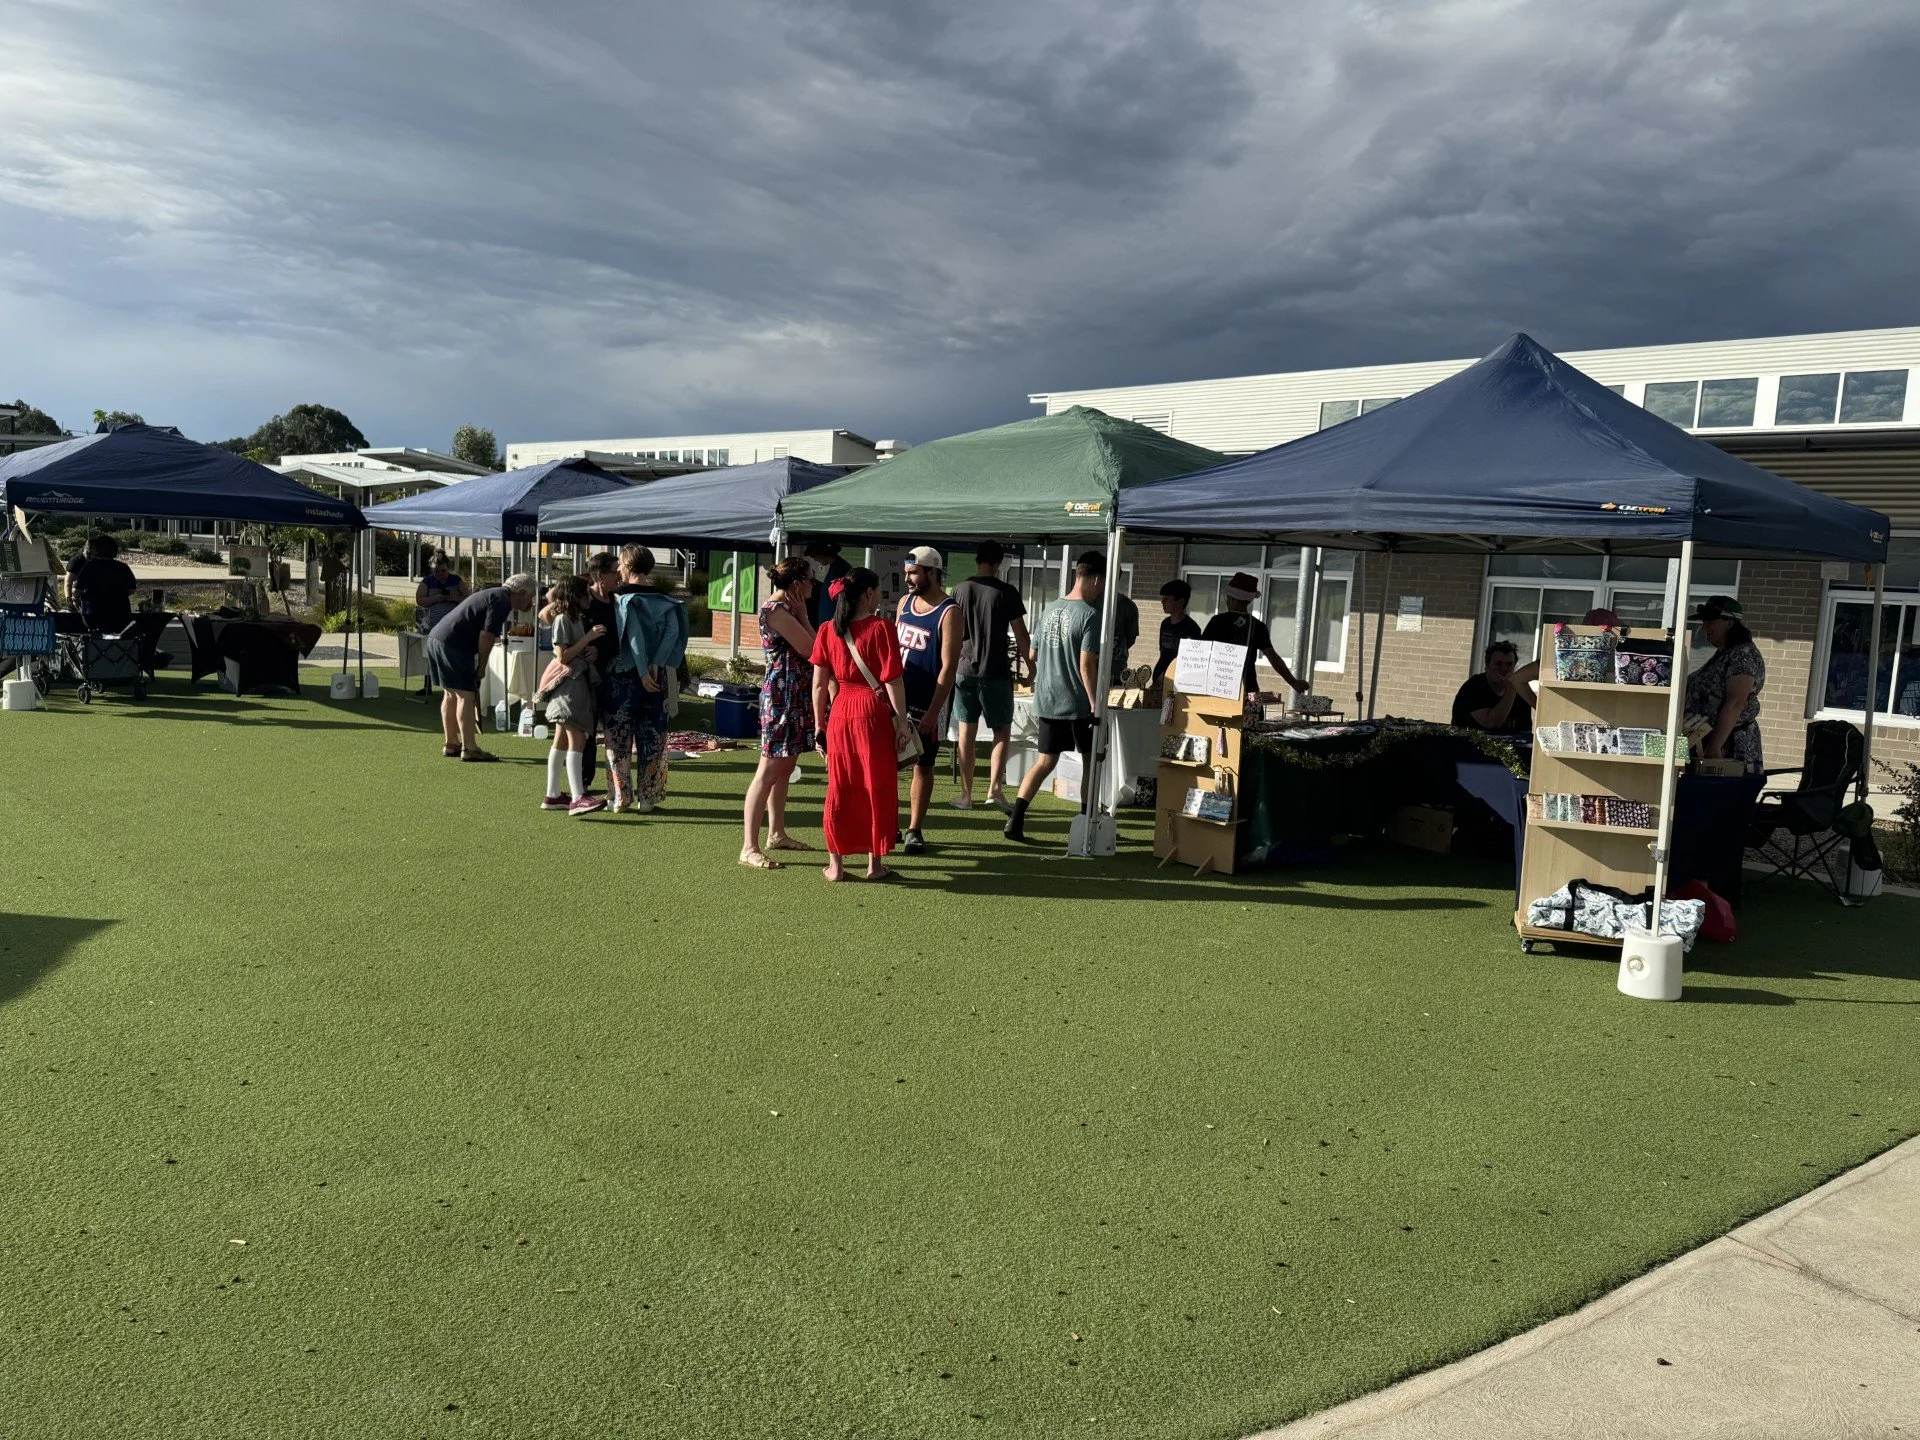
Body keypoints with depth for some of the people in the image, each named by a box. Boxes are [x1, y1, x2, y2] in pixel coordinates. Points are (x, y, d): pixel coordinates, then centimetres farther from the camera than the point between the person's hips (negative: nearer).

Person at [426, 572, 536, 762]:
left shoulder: (493, 594, 22)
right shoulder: (502, 601, -9)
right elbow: (486, 636, -17)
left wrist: (478, 665, 19)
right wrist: (482, 666, -7)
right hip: (453, 644, -10)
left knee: (452, 694, 17)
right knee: (466, 695, -7)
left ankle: (451, 744, 25)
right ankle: (469, 748, -8)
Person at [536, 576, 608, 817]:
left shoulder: (578, 619, 15)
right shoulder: (563, 619, -10)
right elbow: (562, 656, -16)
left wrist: (592, 650, -1)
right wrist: (588, 638, -17)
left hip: (580, 683, 10)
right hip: (568, 685, -10)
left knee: (562, 742, 12)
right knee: (577, 740, -18)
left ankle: (552, 796, 18)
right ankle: (577, 798, -25)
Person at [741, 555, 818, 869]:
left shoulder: (785, 609, 14)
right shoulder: (776, 610, -16)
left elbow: (806, 648, 10)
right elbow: (810, 649, -18)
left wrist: (801, 615, 5)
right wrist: (803, 616, -8)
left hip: (795, 696, 10)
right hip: (782, 696, -10)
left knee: (784, 768, 17)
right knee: (769, 771, -10)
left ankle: (776, 833, 29)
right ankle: (749, 848, -8)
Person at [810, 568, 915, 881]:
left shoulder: (827, 630, 3)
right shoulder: (881, 628, -9)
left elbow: (820, 684, 4)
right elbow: (893, 680, -11)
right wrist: (902, 721, -5)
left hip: (840, 712, 4)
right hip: (874, 713, -4)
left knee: (839, 788, 11)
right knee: (877, 789, 7)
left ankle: (835, 863, 16)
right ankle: (875, 863, 14)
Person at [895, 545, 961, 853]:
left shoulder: (949, 613, -12)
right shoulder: (905, 602, 8)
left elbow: (948, 667, -15)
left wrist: (932, 712, -19)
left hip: (926, 705, -6)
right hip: (895, 699, 6)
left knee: (922, 766, 6)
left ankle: (914, 830, 15)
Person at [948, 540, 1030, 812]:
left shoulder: (960, 590, 3)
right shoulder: (1007, 592, -6)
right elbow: (1021, 636, -5)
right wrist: (1031, 665, 8)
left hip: (964, 670, 3)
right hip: (996, 673, -3)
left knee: (967, 732, 9)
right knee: (1002, 731, 7)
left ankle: (966, 794, 11)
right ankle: (995, 789, -5)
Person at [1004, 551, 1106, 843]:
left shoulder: (1049, 610, 9)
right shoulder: (1090, 615, -14)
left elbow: (1032, 655, 15)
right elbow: (1087, 665, -19)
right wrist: (1096, 707, -15)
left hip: (1046, 701, 6)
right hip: (1078, 703, -6)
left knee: (1045, 761, 10)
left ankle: (1015, 821, -1)